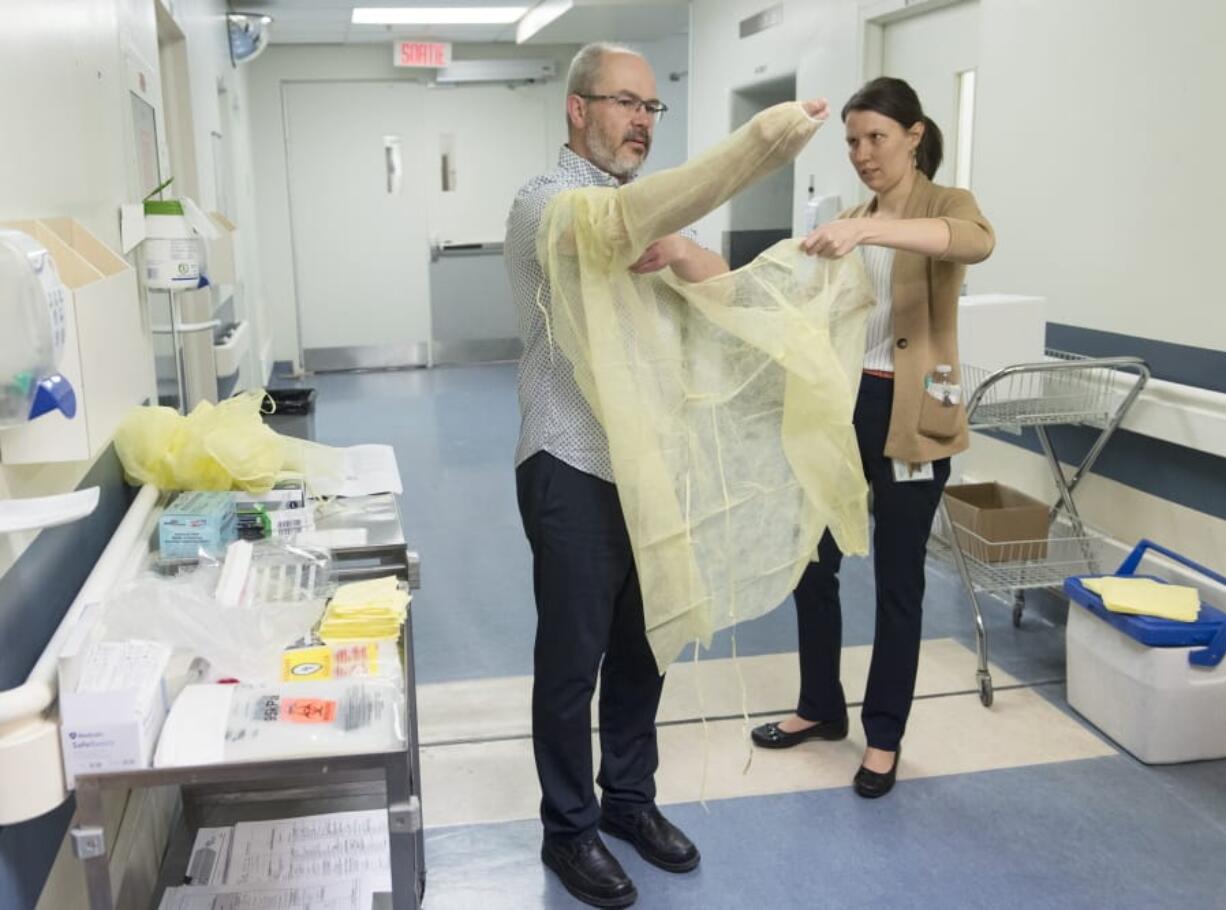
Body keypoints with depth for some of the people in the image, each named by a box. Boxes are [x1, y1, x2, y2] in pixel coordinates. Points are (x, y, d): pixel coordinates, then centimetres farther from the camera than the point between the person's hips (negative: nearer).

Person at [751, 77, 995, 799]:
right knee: (812, 562, 12)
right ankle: (822, 707, 32)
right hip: (838, 405, 6)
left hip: (910, 416, -5)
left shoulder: (946, 204, -6)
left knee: (897, 580, 6)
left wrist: (869, 229, -44)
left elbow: (977, 242, -31)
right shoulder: (849, 222, 12)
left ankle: (884, 735, 23)